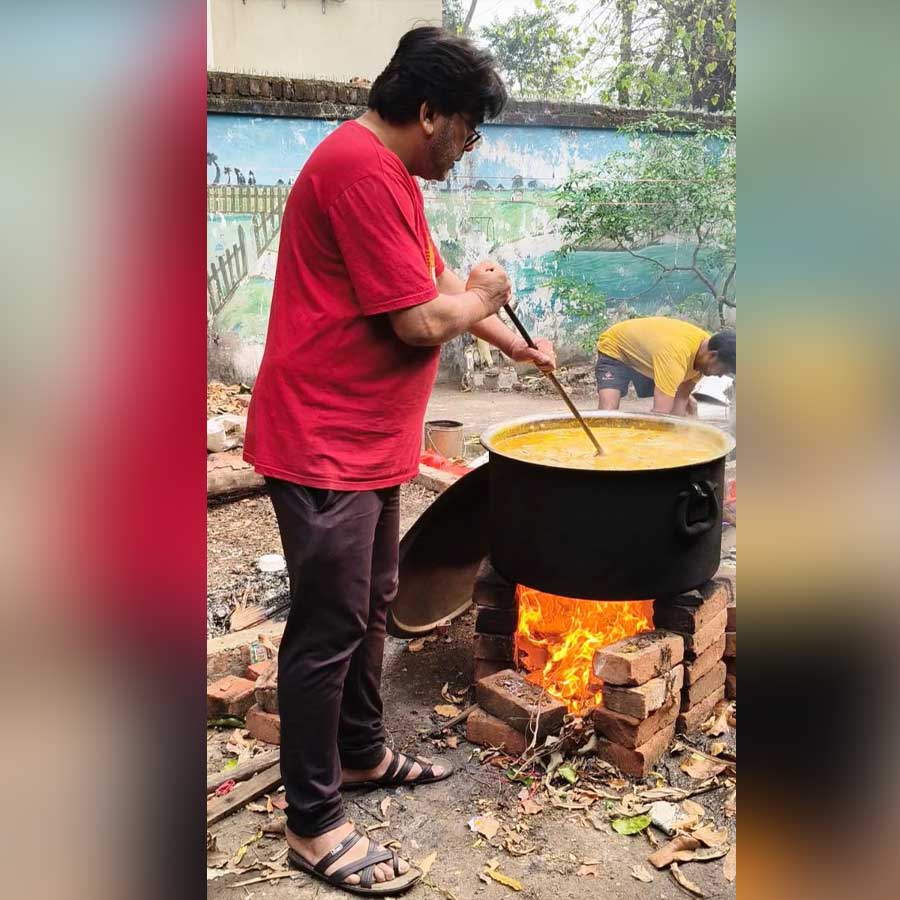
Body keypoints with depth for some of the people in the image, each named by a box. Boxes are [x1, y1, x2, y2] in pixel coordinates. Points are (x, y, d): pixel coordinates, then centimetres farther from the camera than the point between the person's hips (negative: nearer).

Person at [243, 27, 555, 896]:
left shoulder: (385, 172, 16)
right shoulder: (362, 168, -19)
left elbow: (436, 285, 26)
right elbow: (421, 320, -22)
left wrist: (518, 346, 29)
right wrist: (484, 296, -2)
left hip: (367, 441, 11)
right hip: (323, 443, -10)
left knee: (368, 607, 20)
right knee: (329, 628, -1)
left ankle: (361, 753, 38)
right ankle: (313, 823, 14)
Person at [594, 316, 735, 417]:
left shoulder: (705, 345, -17)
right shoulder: (675, 356, -43)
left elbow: (681, 398, -12)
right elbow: (660, 413, -46)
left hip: (646, 357, 8)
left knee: (689, 406, 1)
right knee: (608, 410, -28)